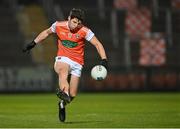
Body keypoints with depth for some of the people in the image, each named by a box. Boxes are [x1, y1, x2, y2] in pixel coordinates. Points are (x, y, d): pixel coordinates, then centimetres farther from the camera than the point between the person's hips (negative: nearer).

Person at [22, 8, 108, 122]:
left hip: (77, 62, 0)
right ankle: (64, 93, -66)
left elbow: (98, 44, -11)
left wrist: (104, 60, -24)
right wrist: (33, 43, 17)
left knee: (73, 95, -3)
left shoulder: (85, 31, -10)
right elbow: (47, 32, 17)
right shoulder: (59, 25, -3)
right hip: (62, 58, 0)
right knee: (63, 70, -39)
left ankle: (63, 104, 32)